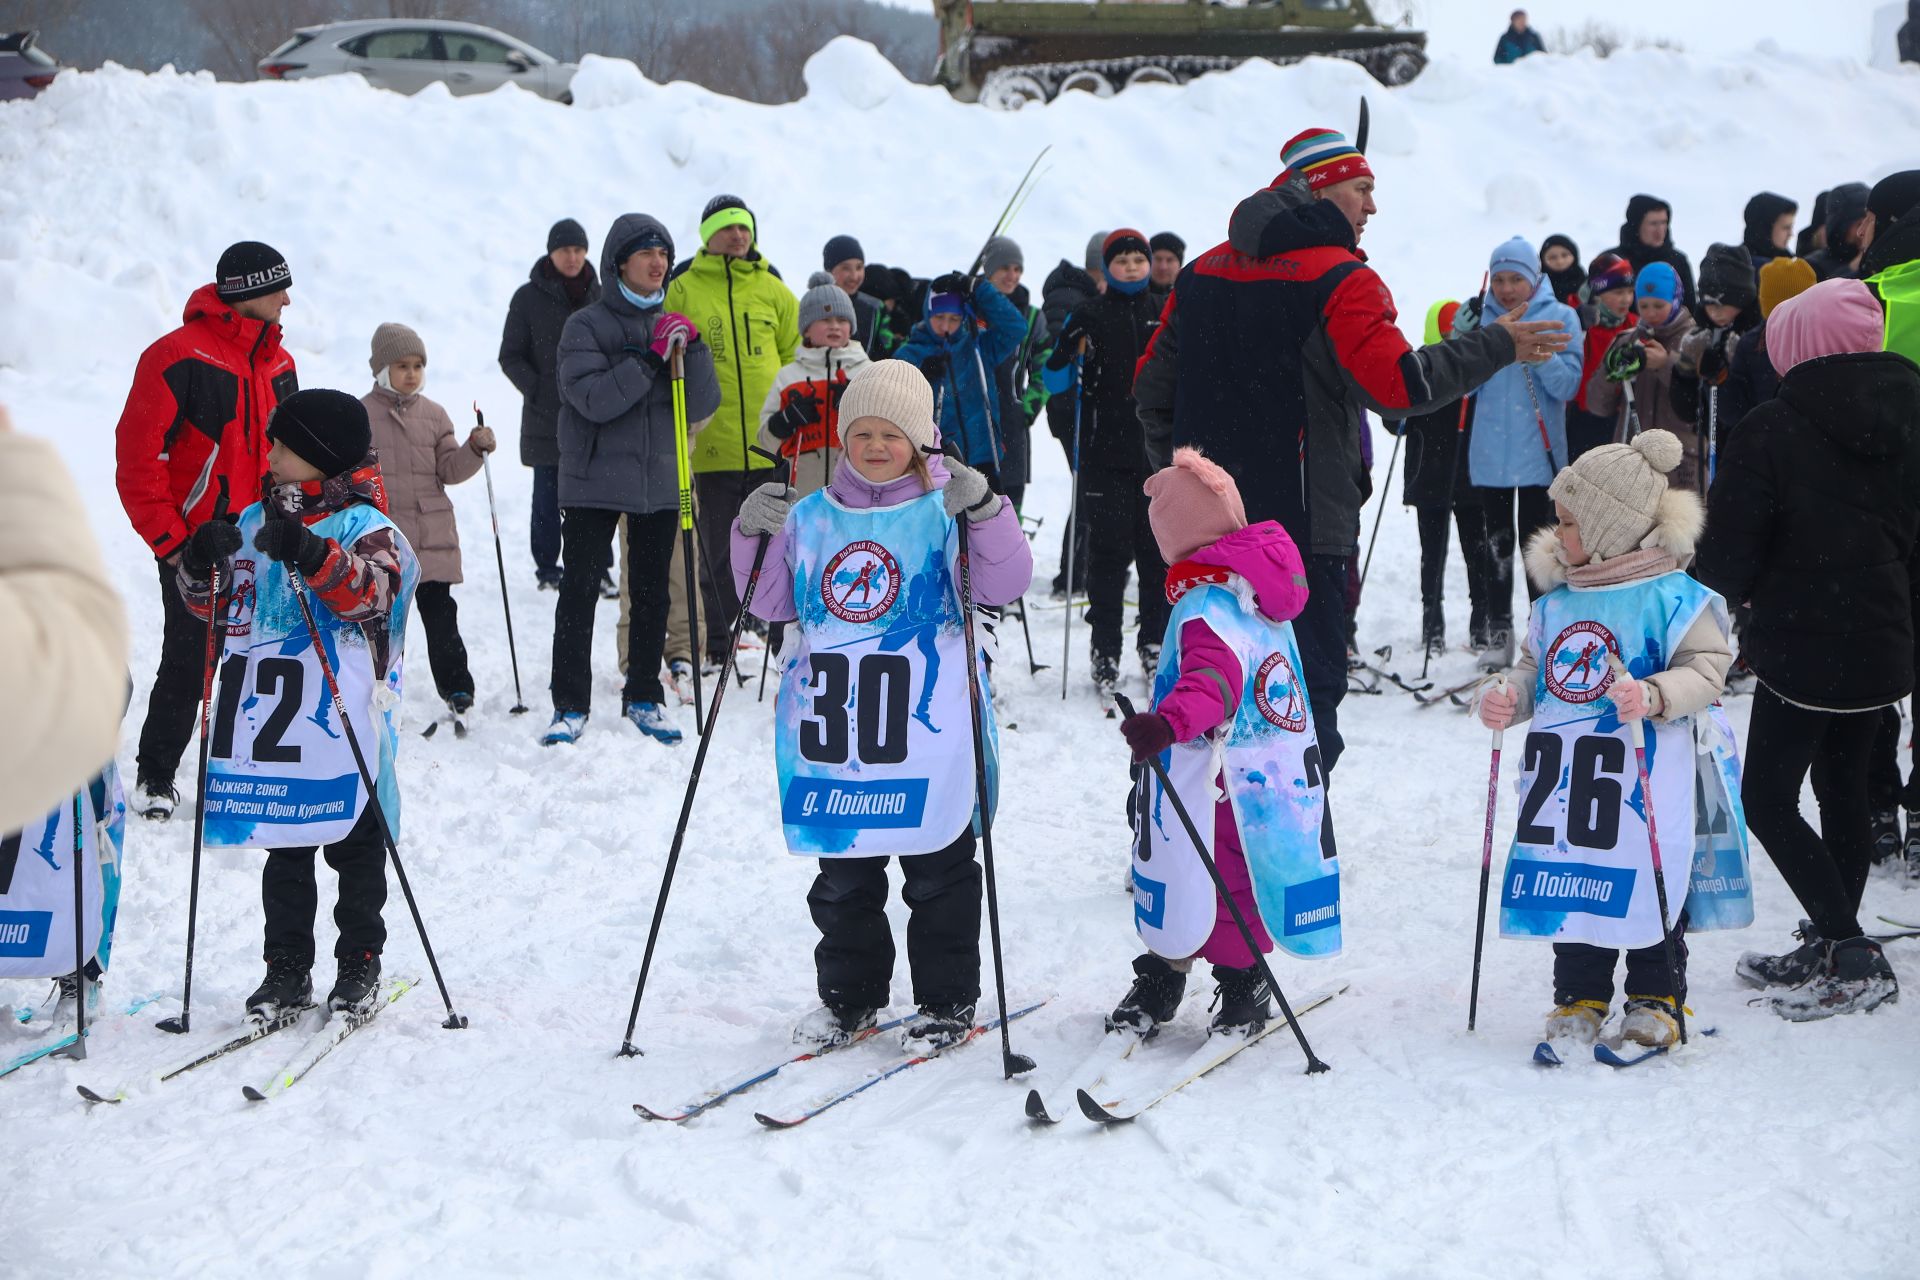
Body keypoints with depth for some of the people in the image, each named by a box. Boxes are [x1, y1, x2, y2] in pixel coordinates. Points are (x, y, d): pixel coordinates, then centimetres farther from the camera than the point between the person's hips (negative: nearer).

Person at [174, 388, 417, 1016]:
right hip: (273, 720, 5)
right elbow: (221, 606, 12)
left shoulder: (364, 527, -5)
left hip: (343, 722, -5)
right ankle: (286, 968, 15)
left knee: (355, 846, 6)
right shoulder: (256, 522, 11)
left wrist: (315, 556, -37)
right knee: (284, 848, 9)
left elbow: (372, 592, -22)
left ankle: (359, 963, 17)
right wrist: (202, 565, -9)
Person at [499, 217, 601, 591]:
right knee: (549, 497, 1)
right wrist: (538, 390, -11)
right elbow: (510, 356, 3)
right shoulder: (529, 298, 1)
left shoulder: (598, 295, 10)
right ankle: (548, 568, 10)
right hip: (546, 418, -2)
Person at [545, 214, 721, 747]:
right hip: (594, 481, -4)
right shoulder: (587, 326, -4)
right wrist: (651, 358, -21)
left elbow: (702, 407, 1)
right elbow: (594, 400, -18)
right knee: (579, 593, -4)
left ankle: (644, 697, 21)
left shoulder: (672, 323, 9)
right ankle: (570, 706, 1)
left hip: (660, 482, 4)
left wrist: (692, 349, -13)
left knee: (652, 593, 10)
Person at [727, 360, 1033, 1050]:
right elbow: (773, 602, 13)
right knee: (844, 875, 12)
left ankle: (948, 1001, 16)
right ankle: (848, 995, 25)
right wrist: (755, 539, -2)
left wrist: (984, 512, -27)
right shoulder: (812, 516, 10)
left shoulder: (945, 512, -3)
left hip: (927, 727, -4)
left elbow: (1004, 585, -13)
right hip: (835, 724, 4)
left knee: (937, 870, 4)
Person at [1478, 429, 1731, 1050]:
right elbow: (1534, 668, 18)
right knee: (1569, 879, 9)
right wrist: (1508, 696, -3)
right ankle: (1579, 997, 22)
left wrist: (1655, 695, -28)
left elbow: (1705, 670, -11)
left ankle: (1655, 998, 19)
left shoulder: (1674, 597, -9)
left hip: (1646, 781, -5)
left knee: (1647, 885, 3)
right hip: (1564, 769, 5)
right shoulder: (1557, 599, 10)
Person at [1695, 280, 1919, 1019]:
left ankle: (1851, 955, -6)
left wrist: (1720, 589, 8)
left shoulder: (1775, 427, -15)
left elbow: (1729, 556, -13)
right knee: (1844, 790, 17)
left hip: (1803, 647, -6)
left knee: (1768, 798, 2)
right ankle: (1829, 950, 24)